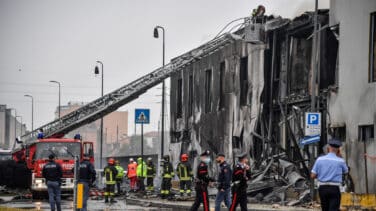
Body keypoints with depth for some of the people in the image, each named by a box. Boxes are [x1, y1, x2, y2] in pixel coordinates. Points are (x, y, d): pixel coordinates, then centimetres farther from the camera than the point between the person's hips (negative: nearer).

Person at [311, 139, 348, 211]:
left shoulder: (320, 159, -1)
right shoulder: (340, 161, -5)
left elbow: (313, 176, 0)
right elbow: (346, 172, 17)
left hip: (322, 188, 3)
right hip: (334, 189, -3)